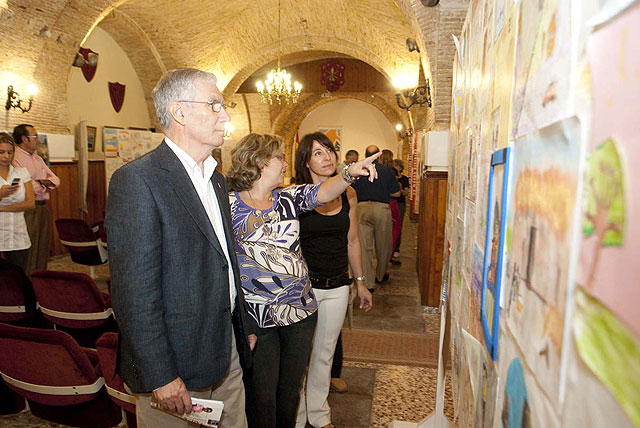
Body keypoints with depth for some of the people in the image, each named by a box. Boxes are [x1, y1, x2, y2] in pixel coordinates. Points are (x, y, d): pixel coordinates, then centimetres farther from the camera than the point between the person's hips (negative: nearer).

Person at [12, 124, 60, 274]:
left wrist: (42, 182, -5)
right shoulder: (15, 158, -8)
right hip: (28, 210, -8)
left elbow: (55, 179, 15)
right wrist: (44, 185, -5)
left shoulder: (37, 158, 20)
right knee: (28, 252, -5)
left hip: (43, 208, 8)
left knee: (43, 249, 12)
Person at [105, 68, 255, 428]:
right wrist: (161, 377, -18)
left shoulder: (216, 179, 10)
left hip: (228, 352, 8)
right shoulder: (138, 180, -17)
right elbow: (134, 292, -20)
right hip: (177, 362, -7)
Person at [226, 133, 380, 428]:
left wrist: (349, 173, -29)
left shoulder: (289, 198, 6)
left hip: (300, 309, 4)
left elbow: (323, 192, -10)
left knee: (290, 387, 19)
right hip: (255, 317, -4)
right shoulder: (228, 204, -5)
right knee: (261, 394, 9)